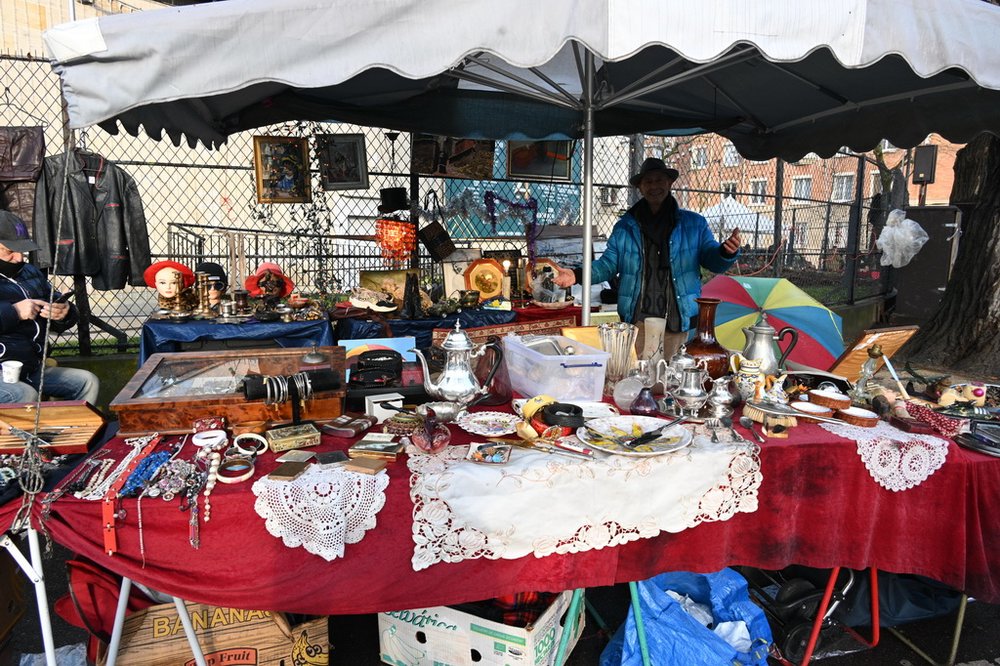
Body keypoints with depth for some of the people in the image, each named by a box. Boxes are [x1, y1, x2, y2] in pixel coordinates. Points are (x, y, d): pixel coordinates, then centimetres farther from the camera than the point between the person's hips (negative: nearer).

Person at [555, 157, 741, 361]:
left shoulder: (694, 224, 10)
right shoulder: (625, 226, 11)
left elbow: (712, 259, 8)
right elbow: (608, 264, 10)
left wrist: (726, 252, -16)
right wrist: (578, 275, -7)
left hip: (677, 319, 1)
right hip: (638, 319, 0)